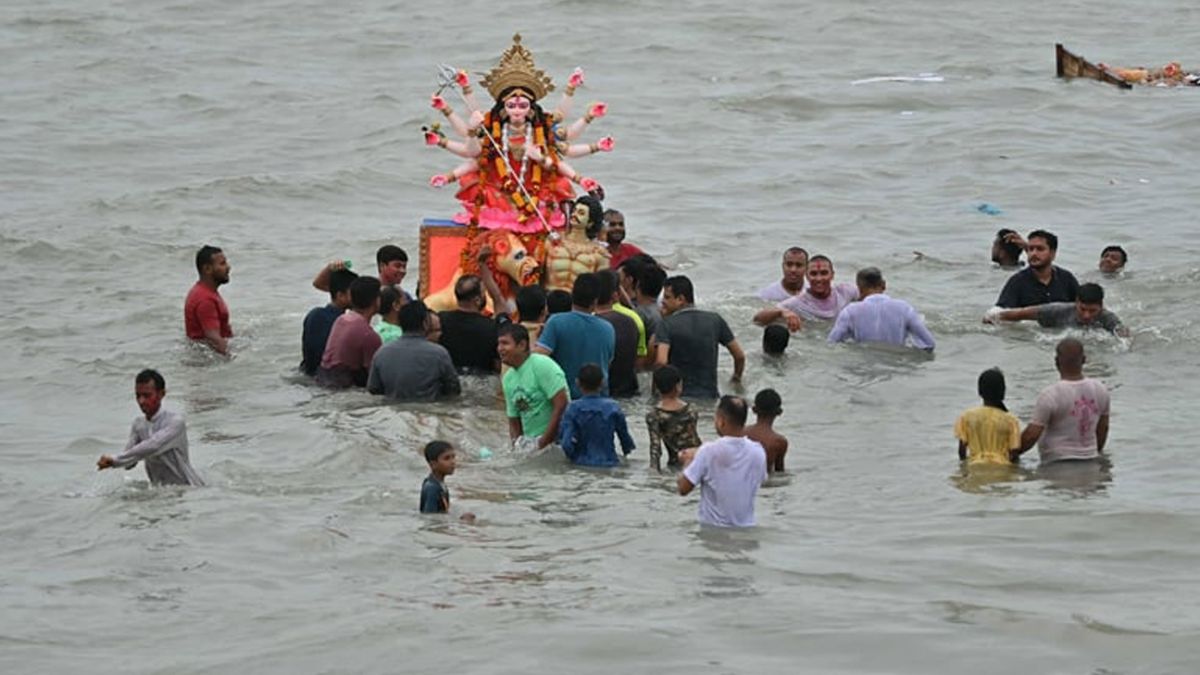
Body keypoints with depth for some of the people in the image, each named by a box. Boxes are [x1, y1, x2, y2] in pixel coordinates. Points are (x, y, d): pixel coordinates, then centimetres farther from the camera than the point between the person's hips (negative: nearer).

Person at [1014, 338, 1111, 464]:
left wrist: (1013, 453, 3)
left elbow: (1032, 435, -14)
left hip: (1057, 463, -6)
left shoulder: (1050, 395, -15)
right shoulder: (1100, 389, 4)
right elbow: (1103, 428, 17)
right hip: (1090, 460, 6)